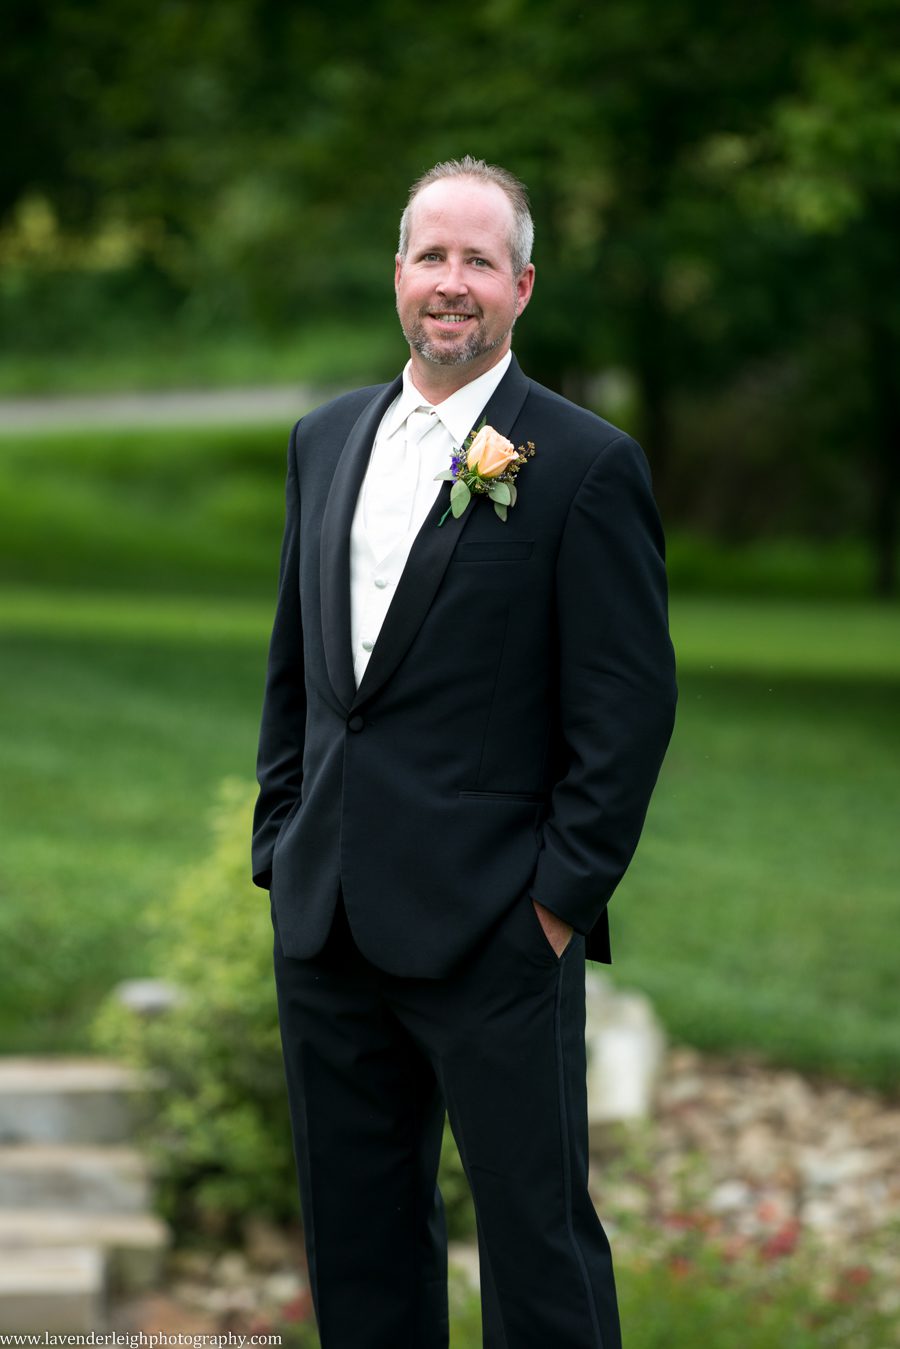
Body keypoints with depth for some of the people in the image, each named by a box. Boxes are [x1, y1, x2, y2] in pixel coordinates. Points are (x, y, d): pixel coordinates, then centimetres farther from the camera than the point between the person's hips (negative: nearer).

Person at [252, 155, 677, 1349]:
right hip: (325, 920, 6)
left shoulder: (587, 465, -8)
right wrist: (282, 840, 11)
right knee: (355, 1234, 14)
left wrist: (562, 895, -12)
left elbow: (629, 706, -9)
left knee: (536, 1232, 0)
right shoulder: (327, 440, 12)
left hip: (493, 935, -6)